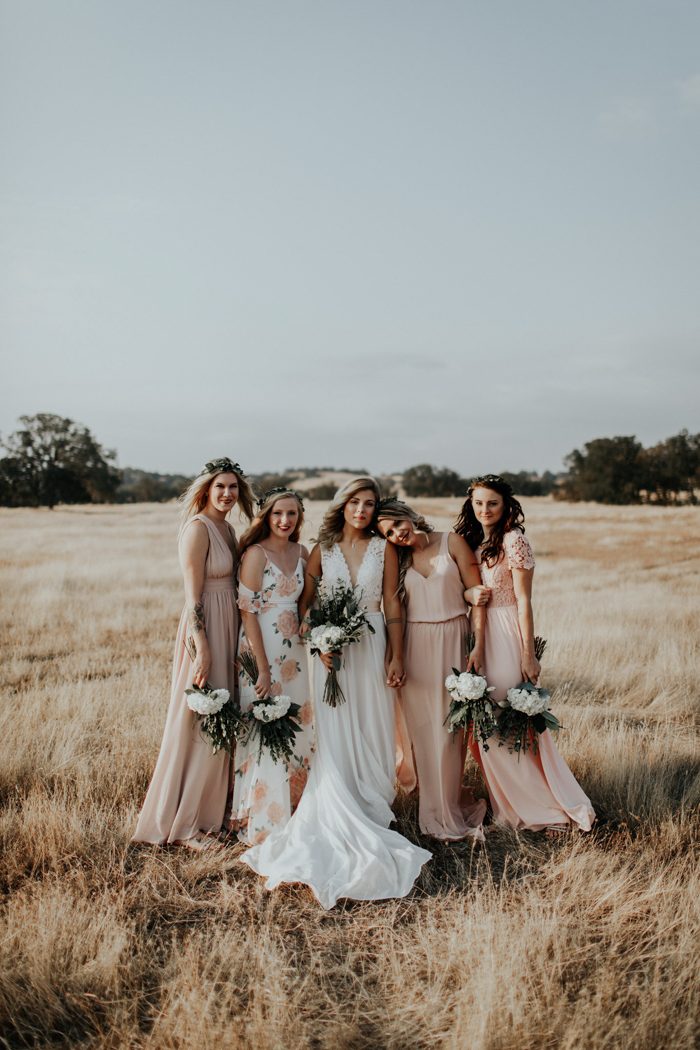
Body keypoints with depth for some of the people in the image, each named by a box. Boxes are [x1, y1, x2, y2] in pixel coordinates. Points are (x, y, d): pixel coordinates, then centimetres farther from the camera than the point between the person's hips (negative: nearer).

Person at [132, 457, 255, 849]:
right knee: (200, 724, -2)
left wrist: (238, 640, 14)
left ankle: (212, 808, 32)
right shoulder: (198, 527, -14)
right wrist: (201, 647, -21)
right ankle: (185, 823, 11)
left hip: (228, 628, 9)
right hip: (205, 629, -9)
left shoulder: (227, 528, 12)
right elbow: (193, 595, -18)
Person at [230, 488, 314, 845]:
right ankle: (262, 822, 12)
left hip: (294, 651, 7)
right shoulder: (256, 553, -11)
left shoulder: (302, 553, 7)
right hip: (261, 649, -7)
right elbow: (248, 611, -14)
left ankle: (292, 810, 30)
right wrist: (263, 668, -17)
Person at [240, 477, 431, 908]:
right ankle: (341, 824, 6)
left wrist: (396, 657, -3)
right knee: (334, 737, -2)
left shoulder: (384, 549, 3)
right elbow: (305, 603, 5)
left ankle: (372, 815, 18)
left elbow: (392, 604, 2)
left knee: (371, 734, 4)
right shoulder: (323, 550, 4)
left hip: (372, 646, 0)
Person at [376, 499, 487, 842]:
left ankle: (448, 813, 12)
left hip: (453, 641, -2)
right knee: (422, 730, 3)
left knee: (449, 729, -1)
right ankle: (437, 810, 16)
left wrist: (478, 645, -9)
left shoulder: (452, 543, -1)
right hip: (415, 647, 2)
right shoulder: (397, 559, 8)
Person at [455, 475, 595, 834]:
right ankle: (507, 803, 23)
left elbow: (524, 600, -13)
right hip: (479, 633, 7)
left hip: (506, 635, -7)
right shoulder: (472, 541, 10)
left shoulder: (513, 540, -11)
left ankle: (547, 807, 10)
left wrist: (528, 654, -14)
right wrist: (470, 596, -9)